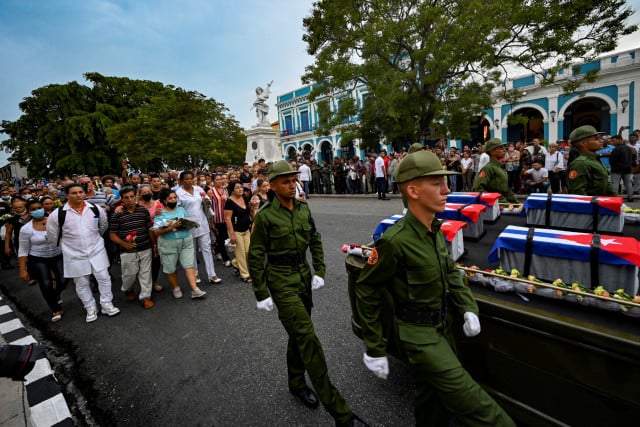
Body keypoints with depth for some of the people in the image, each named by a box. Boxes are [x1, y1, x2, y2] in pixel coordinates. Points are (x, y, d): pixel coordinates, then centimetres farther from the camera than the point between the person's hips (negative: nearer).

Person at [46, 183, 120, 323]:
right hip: (74, 254, 0)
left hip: (97, 250, 1)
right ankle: (90, 309, 27)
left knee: (104, 277, 3)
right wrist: (66, 245, 10)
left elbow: (104, 226, 12)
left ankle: (107, 305, 19)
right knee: (82, 283, 11)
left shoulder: (96, 209, -6)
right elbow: (52, 235, 3)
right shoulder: (58, 214, -12)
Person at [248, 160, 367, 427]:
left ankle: (296, 384, 43)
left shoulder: (303, 208, 2)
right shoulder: (265, 215, -14)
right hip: (281, 281, -6)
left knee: (298, 335, 19)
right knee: (308, 338, -6)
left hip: (303, 276, 6)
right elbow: (255, 257, -9)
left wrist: (319, 272, 3)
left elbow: (315, 241, 11)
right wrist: (261, 294, -9)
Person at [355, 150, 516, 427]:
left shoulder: (435, 231, -2)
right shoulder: (395, 241, -28)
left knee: (432, 397, 24)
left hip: (442, 325, 8)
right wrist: (375, 349, -13)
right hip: (417, 333, -8)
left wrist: (468, 308, -2)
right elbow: (366, 292, -19)